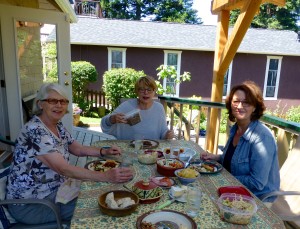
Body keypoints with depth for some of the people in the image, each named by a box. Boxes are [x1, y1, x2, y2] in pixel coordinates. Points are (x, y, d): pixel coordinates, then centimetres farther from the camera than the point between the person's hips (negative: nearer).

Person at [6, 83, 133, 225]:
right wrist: (106, 176, -40)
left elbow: (77, 149, 12)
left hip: (52, 190, 8)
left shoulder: (58, 126, 1)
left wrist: (104, 152, -4)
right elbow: (64, 169, -35)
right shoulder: (35, 131, -28)